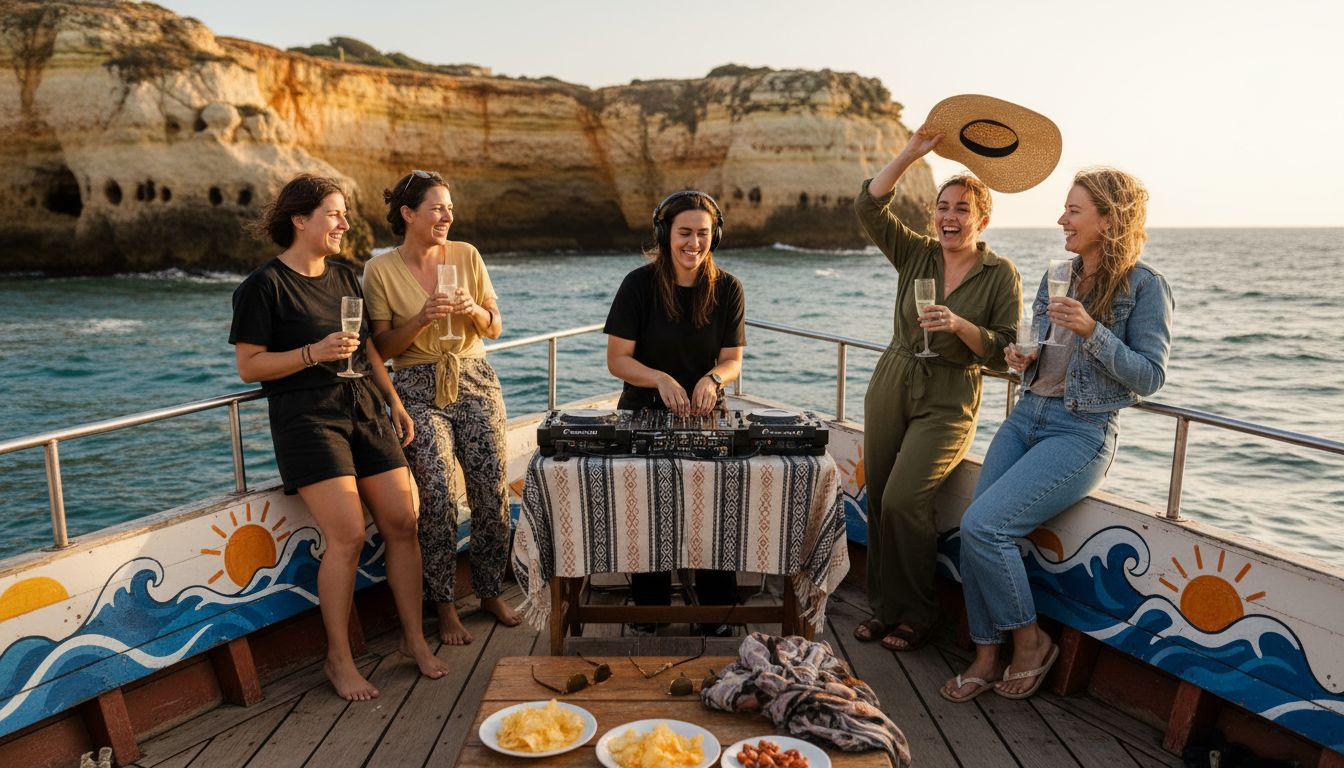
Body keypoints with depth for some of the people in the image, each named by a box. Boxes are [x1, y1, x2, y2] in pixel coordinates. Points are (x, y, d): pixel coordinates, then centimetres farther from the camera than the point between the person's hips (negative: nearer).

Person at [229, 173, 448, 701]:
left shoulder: (344, 277, 17)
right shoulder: (264, 285, -3)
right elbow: (249, 366, -6)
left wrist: (396, 404, 15)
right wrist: (314, 353, -18)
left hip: (366, 410, 6)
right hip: (308, 416, -6)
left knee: (402, 523, -1)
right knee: (347, 536, -14)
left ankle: (414, 638, 13)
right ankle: (338, 660, 3)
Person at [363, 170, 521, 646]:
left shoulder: (467, 255, 4)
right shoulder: (381, 270, -3)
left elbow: (495, 328, 8)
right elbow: (384, 347, -3)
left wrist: (473, 310, -13)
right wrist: (422, 319, -18)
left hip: (475, 381, 3)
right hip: (420, 391, -2)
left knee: (493, 491, -2)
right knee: (439, 497, -11)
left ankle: (491, 593, 18)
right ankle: (445, 607, 8)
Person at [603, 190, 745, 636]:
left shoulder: (727, 289, -1)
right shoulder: (640, 285, -7)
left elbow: (732, 361, 0)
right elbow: (617, 359, -9)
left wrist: (712, 378, -23)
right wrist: (660, 379, -26)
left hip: (706, 415, 1)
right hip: (643, 414, -1)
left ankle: (717, 615, 10)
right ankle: (648, 610, 14)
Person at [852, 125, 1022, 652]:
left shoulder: (1000, 274, -3)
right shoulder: (915, 254, 6)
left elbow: (1005, 352, -7)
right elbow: (869, 207, -5)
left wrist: (960, 326, -23)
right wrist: (912, 154, -11)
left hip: (948, 403, -4)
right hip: (891, 389, 4)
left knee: (902, 500, -17)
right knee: (879, 502, 5)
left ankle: (916, 616, 3)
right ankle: (883, 608, 21)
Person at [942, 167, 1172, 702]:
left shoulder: (1143, 286, -7)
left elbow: (1149, 378, -11)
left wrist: (1091, 331, -23)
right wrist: (1021, 358, -2)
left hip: (1082, 434, -6)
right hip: (1026, 417, 7)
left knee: (983, 524, -20)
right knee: (975, 533, -6)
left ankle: (1030, 641, 3)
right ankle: (987, 657, 8)